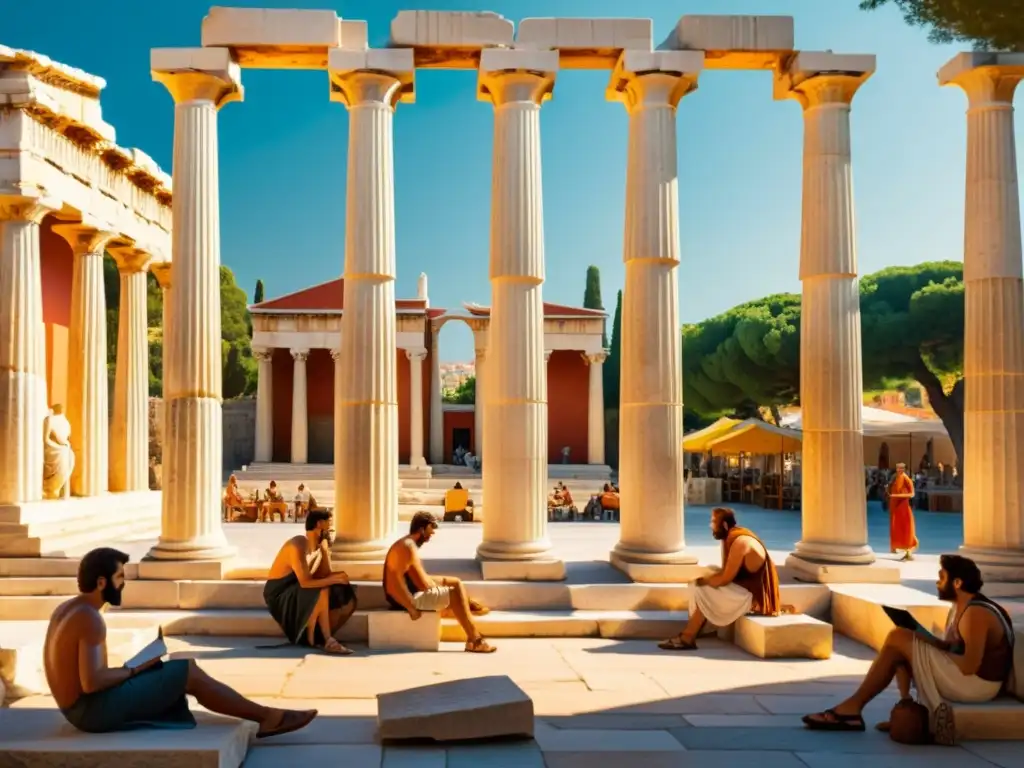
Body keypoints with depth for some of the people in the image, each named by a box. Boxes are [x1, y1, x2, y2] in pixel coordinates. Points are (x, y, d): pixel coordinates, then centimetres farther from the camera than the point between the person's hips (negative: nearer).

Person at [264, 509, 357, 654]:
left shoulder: (318, 546, 4)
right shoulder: (297, 546, -24)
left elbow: (324, 577, -5)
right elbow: (305, 582, -34)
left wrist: (325, 549, -10)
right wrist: (334, 579, -28)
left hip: (299, 594, 8)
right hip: (279, 596, -8)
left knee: (347, 602, -7)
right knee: (323, 592, -33)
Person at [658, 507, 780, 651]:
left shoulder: (740, 542, -22)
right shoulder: (733, 538, 8)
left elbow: (724, 579, -21)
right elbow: (726, 573, 11)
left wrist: (703, 580, -6)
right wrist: (705, 578, -4)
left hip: (753, 596, -10)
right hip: (746, 589, 10)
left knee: (701, 591, -13)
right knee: (699, 586, 5)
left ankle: (687, 639, -6)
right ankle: (690, 633, -3)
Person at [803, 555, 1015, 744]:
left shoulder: (975, 614, -20)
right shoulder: (960, 607, 12)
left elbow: (969, 666, -26)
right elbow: (950, 648, 14)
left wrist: (928, 643, -14)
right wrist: (926, 639, -5)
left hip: (976, 683, -10)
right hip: (964, 675, 10)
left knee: (897, 639, -16)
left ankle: (852, 707, -13)